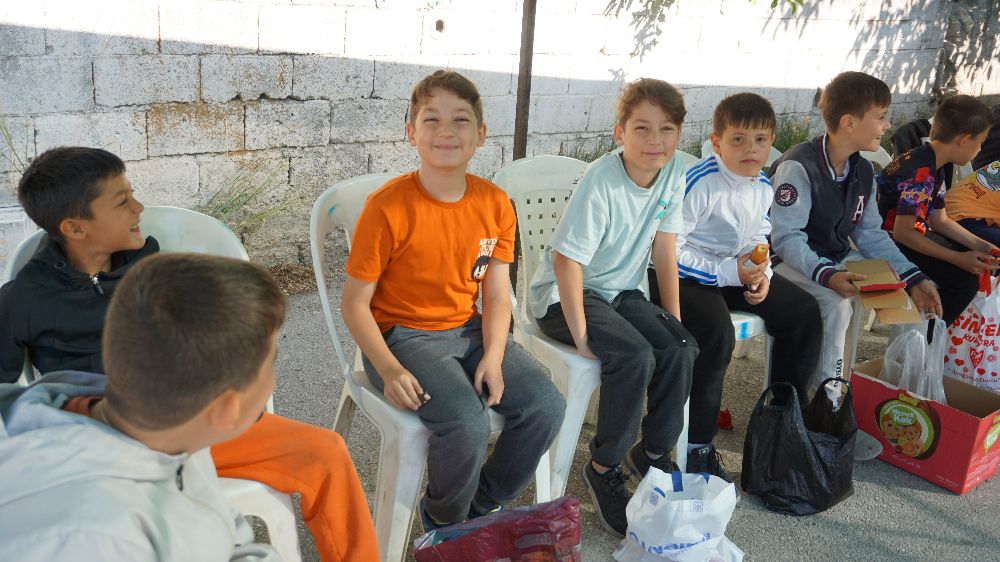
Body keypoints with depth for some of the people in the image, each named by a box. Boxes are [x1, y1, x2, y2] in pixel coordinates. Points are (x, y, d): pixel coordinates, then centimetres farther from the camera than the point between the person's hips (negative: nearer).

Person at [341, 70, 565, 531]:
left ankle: (480, 508, 14)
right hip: (403, 335, -5)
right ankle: (443, 522, 7)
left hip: (469, 330, 6)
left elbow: (496, 293, 2)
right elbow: (355, 303, -12)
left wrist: (493, 357, -14)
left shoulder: (494, 204, -1)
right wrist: (389, 369, -24)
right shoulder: (388, 207, -16)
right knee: (467, 424, -28)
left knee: (546, 406, -12)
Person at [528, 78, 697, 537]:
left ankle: (653, 452, 7)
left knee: (680, 349, -15)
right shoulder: (602, 180, -25)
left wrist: (674, 319, 1)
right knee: (635, 356, -27)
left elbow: (664, 246, 2)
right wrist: (582, 336, -25)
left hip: (620, 291, 6)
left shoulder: (673, 170, -5)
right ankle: (603, 467, -6)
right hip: (564, 294, -6)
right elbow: (566, 260, -26)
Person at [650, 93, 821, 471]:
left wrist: (762, 274, -3)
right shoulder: (700, 183, -21)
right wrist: (727, 273, -25)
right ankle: (697, 447, -18)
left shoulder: (763, 188, 4)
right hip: (684, 275, -8)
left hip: (735, 271, 8)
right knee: (716, 332, -33)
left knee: (805, 312, 4)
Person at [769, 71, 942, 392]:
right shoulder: (798, 167, -21)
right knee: (836, 302, -34)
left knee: (916, 291, -1)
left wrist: (912, 277, -4)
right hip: (792, 262, -8)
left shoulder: (862, 171, 6)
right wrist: (825, 274, -40)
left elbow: (870, 233, 7)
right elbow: (786, 238, -25)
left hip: (839, 260, 8)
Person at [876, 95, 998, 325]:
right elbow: (903, 232, -29)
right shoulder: (922, 174, -24)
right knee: (964, 279, -18)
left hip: (907, 236, 11)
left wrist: (979, 245, 0)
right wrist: (958, 259, -25)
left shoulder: (933, 167, 7)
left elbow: (940, 221, 13)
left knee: (978, 262, 15)